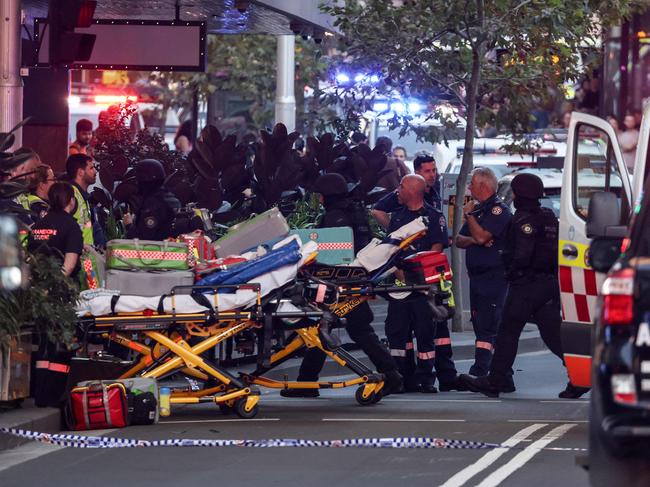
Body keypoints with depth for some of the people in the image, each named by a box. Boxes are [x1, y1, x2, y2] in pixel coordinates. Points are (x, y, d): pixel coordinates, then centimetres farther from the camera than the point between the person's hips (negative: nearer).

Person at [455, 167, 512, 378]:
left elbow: (481, 236, -21)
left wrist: (469, 215, -7)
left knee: (486, 325, -13)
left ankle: (479, 372, -19)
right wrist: (472, 240, -4)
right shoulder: (478, 209, 19)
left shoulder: (498, 210, -10)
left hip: (494, 276, -10)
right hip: (476, 275, 10)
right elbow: (459, 240, 17)